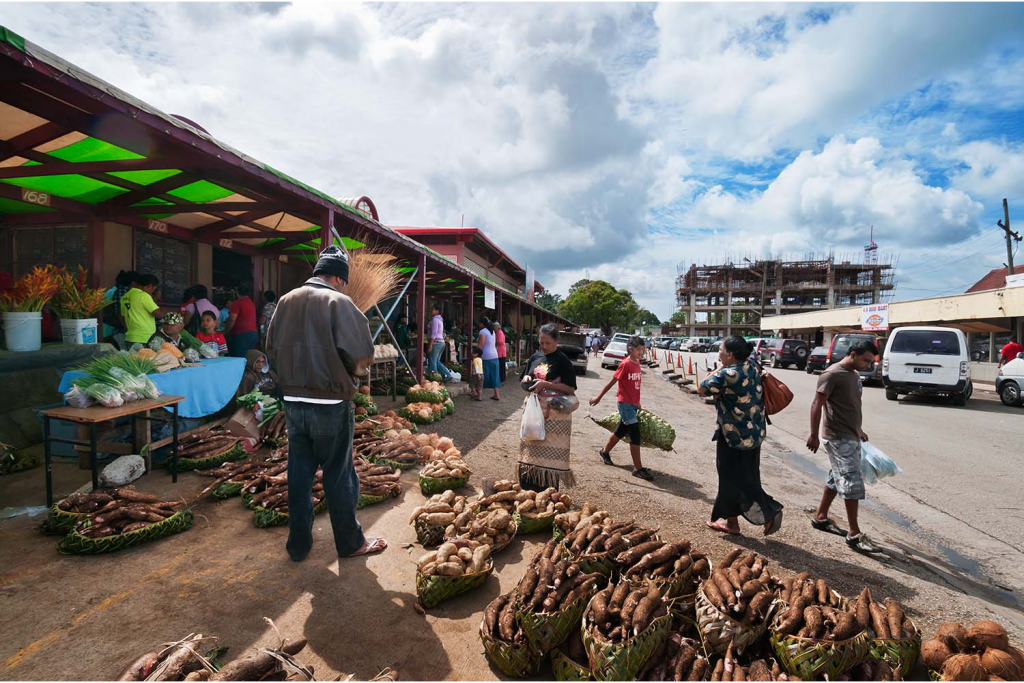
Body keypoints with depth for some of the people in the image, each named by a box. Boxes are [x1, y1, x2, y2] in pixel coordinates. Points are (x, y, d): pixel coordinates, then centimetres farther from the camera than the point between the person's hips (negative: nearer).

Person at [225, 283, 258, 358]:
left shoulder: (237, 303, -7)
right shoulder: (252, 303, 15)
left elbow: (232, 319, -13)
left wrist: (226, 332, -1)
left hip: (241, 335, -7)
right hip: (253, 334, 8)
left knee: (239, 359, -6)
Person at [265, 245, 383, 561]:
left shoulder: (286, 301, 5)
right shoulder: (338, 302, -13)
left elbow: (272, 348, 12)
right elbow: (362, 354, -20)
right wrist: (356, 370, 1)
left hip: (293, 402, 5)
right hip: (330, 405, -5)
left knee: (299, 474, 15)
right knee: (338, 475, 7)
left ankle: (298, 544, 27)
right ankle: (350, 542, 22)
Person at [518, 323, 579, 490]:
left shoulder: (563, 360, -7)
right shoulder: (535, 357, 9)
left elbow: (571, 389, -11)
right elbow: (523, 380, 18)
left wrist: (546, 384, -20)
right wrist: (526, 379, -5)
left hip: (554, 413, -5)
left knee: (551, 454, -4)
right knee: (531, 450, 9)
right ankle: (529, 489, 21)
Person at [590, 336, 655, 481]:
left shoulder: (638, 364, 7)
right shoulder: (625, 364, -16)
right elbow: (612, 382, -12)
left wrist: (637, 402, 18)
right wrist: (598, 398, -7)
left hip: (633, 404, 8)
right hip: (625, 403, -8)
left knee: (621, 431, 19)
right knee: (635, 434, -8)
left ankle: (605, 451, 40)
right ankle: (638, 468, 0)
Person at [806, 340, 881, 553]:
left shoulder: (855, 375, 13)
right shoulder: (832, 375, -16)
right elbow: (817, 405, -18)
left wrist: (859, 430, 26)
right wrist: (813, 435, -21)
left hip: (851, 437, 9)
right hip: (839, 439, -9)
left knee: (837, 479, 15)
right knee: (853, 482, -7)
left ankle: (821, 517, 27)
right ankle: (854, 534, 1)